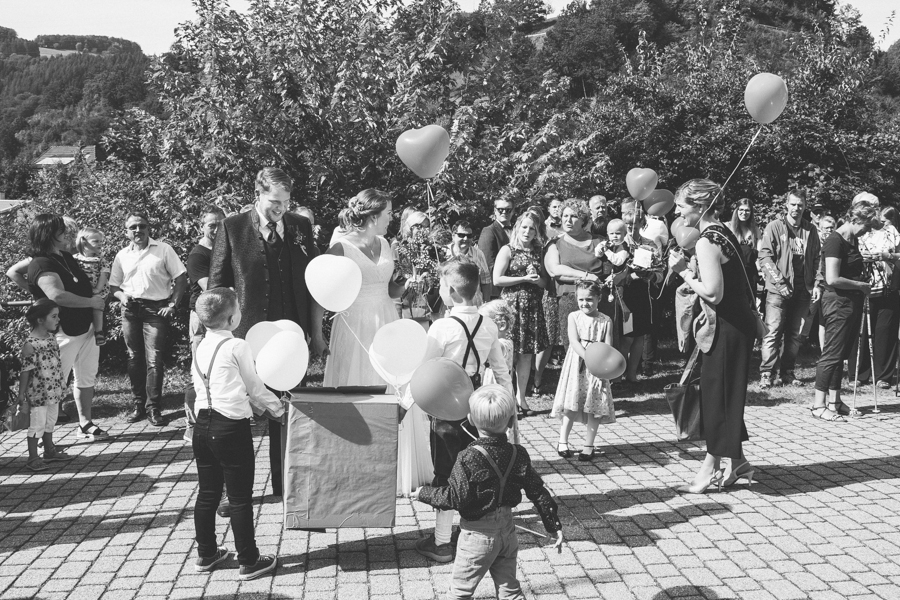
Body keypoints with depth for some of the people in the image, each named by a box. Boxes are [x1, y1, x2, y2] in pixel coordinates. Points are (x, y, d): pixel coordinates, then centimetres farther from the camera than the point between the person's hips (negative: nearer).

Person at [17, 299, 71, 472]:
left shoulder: (51, 337, 2)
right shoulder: (31, 345, -22)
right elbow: (25, 372, -18)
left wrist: (61, 387, 17)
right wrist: (22, 399, -15)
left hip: (54, 392, 8)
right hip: (38, 394, -8)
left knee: (50, 422, 21)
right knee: (37, 424, 2)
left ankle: (49, 450, 37)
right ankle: (33, 458, 13)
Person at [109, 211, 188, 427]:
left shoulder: (163, 249, 0)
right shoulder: (122, 255, 11)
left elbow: (181, 278, -1)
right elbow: (113, 286, 16)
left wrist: (172, 305, -8)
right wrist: (121, 296, -6)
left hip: (156, 309, -4)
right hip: (130, 310, 4)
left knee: (154, 360, -7)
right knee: (134, 359, 8)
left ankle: (153, 407, 0)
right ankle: (138, 405, 18)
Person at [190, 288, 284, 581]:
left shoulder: (200, 348, 9)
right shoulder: (237, 347, -13)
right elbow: (253, 385, -3)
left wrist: (256, 405, 24)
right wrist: (275, 406, 17)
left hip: (202, 425, 7)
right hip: (232, 427, -7)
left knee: (207, 494, 17)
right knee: (240, 498, 2)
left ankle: (206, 554, 28)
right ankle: (249, 561, 11)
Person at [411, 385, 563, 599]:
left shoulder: (469, 458, -20)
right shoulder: (518, 455, -4)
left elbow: (455, 498, -19)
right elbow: (538, 493, 0)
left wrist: (424, 494, -4)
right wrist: (554, 525, 10)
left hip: (478, 535, -5)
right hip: (507, 531, 5)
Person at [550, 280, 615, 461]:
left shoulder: (605, 321, 0)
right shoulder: (573, 317, 1)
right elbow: (574, 342, -10)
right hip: (576, 365, 0)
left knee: (594, 407, 2)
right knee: (571, 405, 2)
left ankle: (588, 446, 13)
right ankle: (563, 441, 15)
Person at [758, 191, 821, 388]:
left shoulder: (811, 231, 9)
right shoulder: (774, 227, -2)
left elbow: (816, 260, 14)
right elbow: (764, 256, -7)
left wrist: (816, 283, 3)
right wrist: (779, 281, -14)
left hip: (802, 290, 4)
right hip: (778, 289, -4)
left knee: (795, 334, 7)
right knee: (773, 331, -8)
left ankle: (787, 372, 15)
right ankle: (767, 373, -5)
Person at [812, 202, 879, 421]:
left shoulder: (853, 241, 12)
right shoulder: (835, 241, -16)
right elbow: (833, 279, -23)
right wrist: (861, 285, -13)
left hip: (852, 303, 9)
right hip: (838, 302, -9)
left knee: (841, 353, 12)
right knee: (832, 353, -7)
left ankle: (834, 400, 20)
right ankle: (819, 404, -3)